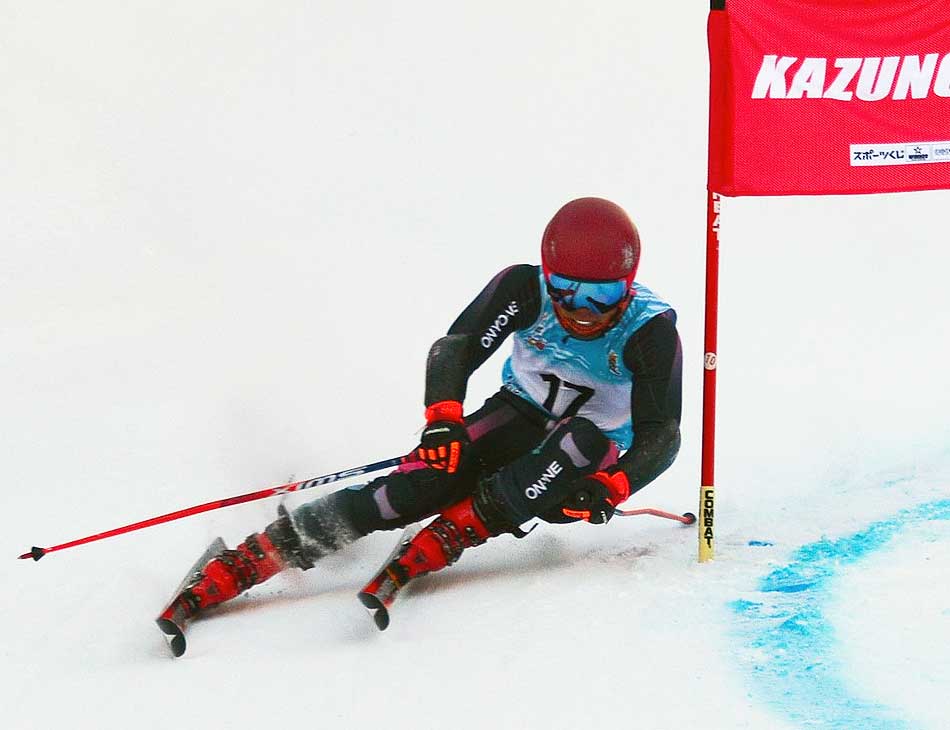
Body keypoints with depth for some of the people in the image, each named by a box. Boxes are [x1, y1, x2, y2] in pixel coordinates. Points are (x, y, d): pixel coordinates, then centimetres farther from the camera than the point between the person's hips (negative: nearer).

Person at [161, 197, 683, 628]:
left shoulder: (651, 331, -24)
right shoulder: (523, 290, -19)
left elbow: (660, 437, -24)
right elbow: (456, 348, -25)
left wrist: (610, 489, -42)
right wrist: (443, 420, -45)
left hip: (594, 458, 0)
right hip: (520, 417, 0)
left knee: (584, 440, -37)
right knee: (428, 479, -26)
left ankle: (450, 535, -37)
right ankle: (242, 564, -29)